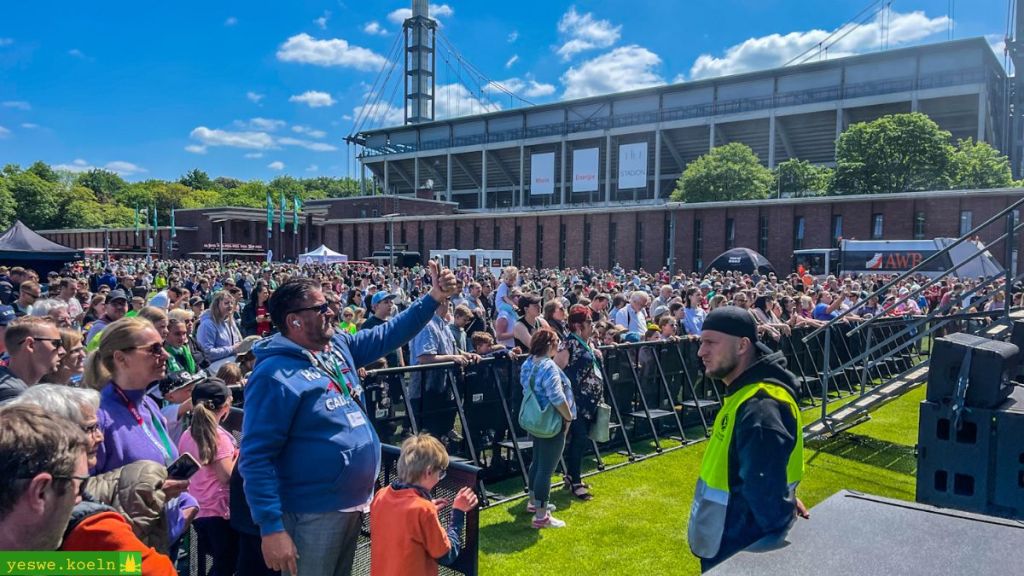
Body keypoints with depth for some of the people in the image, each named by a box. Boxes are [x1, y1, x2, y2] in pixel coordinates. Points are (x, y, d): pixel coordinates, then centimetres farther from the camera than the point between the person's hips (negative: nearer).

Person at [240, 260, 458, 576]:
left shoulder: (339, 345, 4)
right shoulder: (275, 376, -21)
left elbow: (388, 335, 14)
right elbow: (256, 458, -22)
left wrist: (434, 298, 3)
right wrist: (271, 528, -25)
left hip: (354, 503, 9)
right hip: (314, 514, -8)